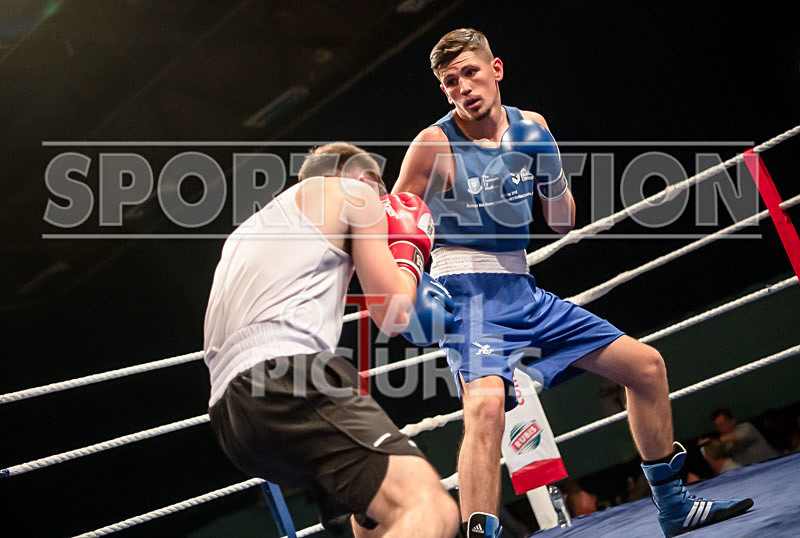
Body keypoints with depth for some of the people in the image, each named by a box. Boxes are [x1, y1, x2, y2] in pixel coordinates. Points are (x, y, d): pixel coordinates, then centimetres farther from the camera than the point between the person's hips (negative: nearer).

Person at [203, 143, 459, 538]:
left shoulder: (250, 229, 37)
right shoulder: (355, 191, 16)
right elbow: (392, 315, 10)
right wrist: (408, 247, 29)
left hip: (229, 412, 9)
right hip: (286, 374, -9)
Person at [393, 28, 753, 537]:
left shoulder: (531, 127, 4)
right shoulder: (436, 145, -12)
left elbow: (562, 222, 9)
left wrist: (548, 166, -8)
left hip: (523, 293, 7)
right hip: (470, 297, -7)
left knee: (647, 366, 9)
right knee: (486, 404, -35)